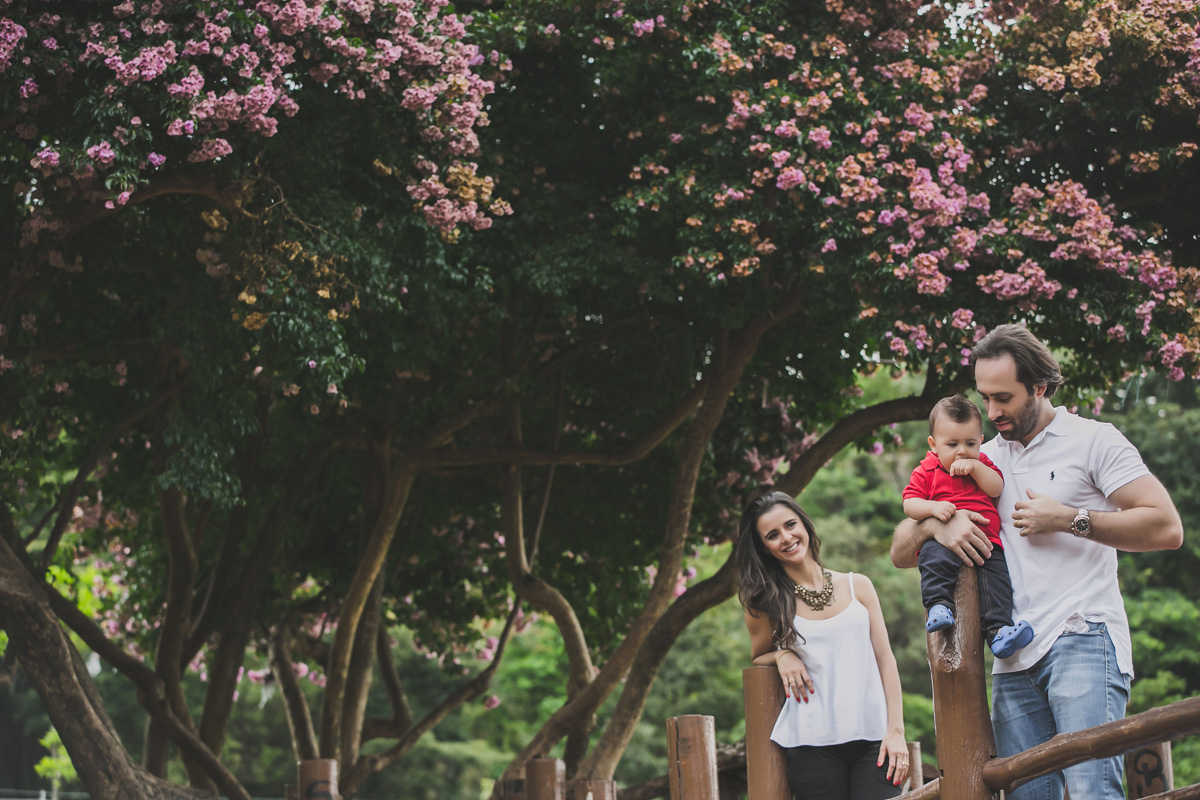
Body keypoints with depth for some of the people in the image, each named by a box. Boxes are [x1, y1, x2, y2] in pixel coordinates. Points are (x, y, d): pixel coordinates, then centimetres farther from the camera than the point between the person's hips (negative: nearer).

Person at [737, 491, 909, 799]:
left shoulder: (857, 586, 9)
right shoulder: (767, 603, 7)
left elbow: (885, 658, 8)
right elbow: (757, 658, 21)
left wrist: (896, 730, -1)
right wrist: (782, 656, -3)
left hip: (873, 736, 1)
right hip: (813, 743, -1)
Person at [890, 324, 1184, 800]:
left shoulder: (1092, 440, 6)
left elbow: (1166, 528, -5)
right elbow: (900, 553, 18)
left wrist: (1067, 519, -7)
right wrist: (935, 524, -5)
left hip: (1082, 640, -5)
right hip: (1015, 659, 5)